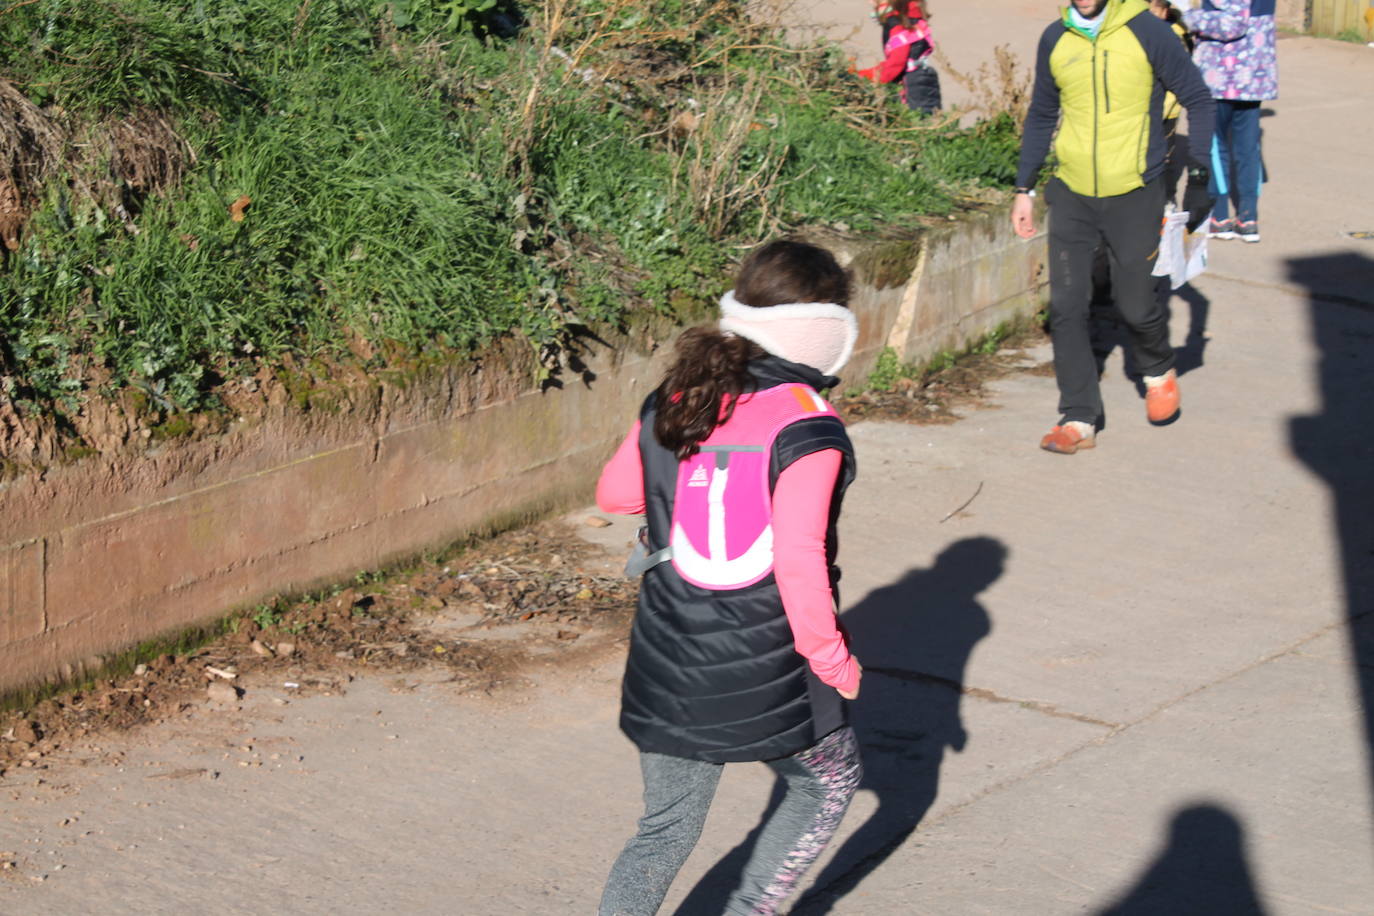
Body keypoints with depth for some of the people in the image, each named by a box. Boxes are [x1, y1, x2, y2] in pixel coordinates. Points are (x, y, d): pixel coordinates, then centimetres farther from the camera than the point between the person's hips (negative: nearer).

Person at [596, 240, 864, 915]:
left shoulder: (671, 405, 1)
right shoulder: (808, 429, -17)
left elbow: (614, 492, 15)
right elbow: (798, 560, -22)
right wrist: (833, 661, -9)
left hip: (664, 674, 5)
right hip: (768, 679, -5)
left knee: (665, 830, 18)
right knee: (828, 782, 23)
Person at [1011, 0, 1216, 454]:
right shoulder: (1054, 40, 3)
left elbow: (1198, 100, -1)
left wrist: (1199, 175, -9)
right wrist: (1024, 187, 14)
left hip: (1133, 196, -3)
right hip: (1071, 196, 3)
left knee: (1135, 306, 3)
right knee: (1065, 306, -3)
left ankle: (1159, 371, 36)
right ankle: (1079, 420, 5)